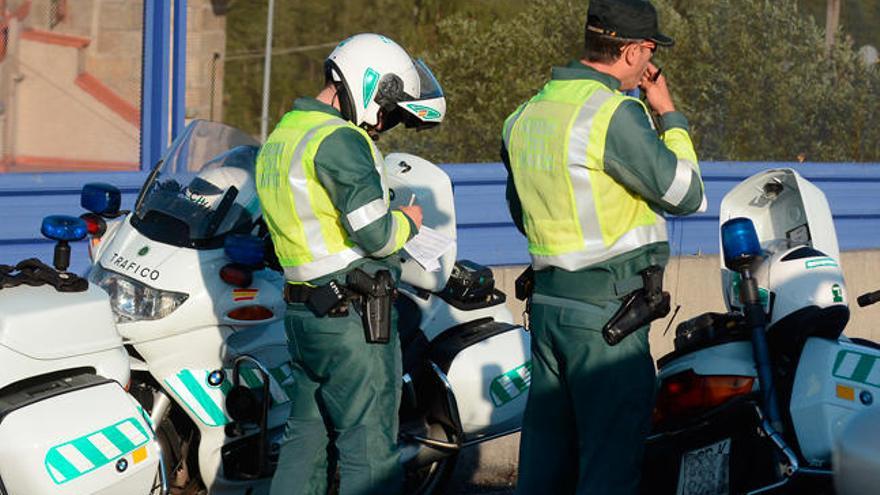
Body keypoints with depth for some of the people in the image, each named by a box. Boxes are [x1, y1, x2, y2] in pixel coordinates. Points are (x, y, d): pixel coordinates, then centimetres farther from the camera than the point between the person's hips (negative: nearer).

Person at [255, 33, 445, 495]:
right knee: (369, 447, -3)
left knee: (306, 437, 15)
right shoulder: (340, 140, -16)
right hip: (353, 317, -9)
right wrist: (408, 220, -1)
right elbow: (374, 234, -21)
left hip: (302, 313, 9)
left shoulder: (279, 137, 15)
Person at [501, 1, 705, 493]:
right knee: (613, 455, -3)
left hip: (546, 301, 8)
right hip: (608, 312, -8)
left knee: (547, 453, 13)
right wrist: (670, 114, 1)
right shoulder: (617, 114, -16)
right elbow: (687, 193, -10)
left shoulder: (528, 114, 10)